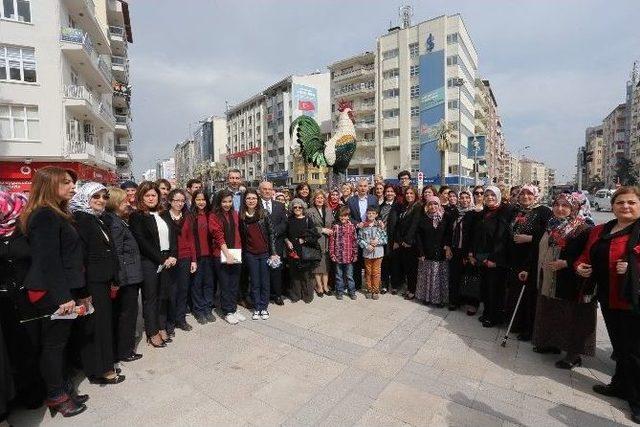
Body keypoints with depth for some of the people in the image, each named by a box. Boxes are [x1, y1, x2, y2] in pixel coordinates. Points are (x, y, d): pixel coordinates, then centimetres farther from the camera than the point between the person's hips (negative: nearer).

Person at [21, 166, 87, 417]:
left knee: (56, 343, 17)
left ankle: (60, 390, 30)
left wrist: (80, 293, 18)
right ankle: (56, 397, 20)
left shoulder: (55, 215, 13)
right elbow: (48, 260, -21)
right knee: (53, 344, 5)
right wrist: (63, 297, -22)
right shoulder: (45, 216, -16)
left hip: (57, 291, 9)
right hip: (52, 293, -9)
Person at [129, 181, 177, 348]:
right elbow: (142, 242, -12)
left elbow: (173, 236, 11)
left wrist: (173, 256, -4)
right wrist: (161, 259, -14)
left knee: (164, 295, 11)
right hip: (148, 263, -5)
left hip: (167, 261, 5)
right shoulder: (136, 217, -4)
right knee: (150, 297, 5)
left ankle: (162, 327, 24)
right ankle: (153, 333, 16)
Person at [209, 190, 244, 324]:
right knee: (225, 284, 6)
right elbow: (218, 236, -13)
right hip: (221, 255, -4)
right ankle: (227, 312, 18)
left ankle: (233, 309, 25)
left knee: (235, 283, 11)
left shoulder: (234, 214, 9)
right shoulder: (214, 216, -6)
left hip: (235, 254, 4)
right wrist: (227, 254, -19)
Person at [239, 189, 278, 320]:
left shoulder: (264, 214, -6)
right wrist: (242, 253, 4)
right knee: (255, 283, 9)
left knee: (265, 282, 7)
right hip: (250, 254, 1)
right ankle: (257, 308, 22)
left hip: (265, 253, -1)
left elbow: (271, 233, -5)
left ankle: (264, 307, 22)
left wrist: (273, 253, -8)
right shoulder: (241, 216, 0)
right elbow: (241, 236, 6)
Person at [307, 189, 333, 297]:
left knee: (326, 263, 8)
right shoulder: (309, 211, -3)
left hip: (327, 241, 4)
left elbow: (333, 224, 17)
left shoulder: (328, 210, 12)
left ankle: (325, 286, 20)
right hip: (316, 241, -4)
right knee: (317, 264, 1)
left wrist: (332, 231, -4)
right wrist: (322, 230, -11)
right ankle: (319, 287, 15)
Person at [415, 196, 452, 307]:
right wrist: (421, 252, -6)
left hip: (441, 253, 0)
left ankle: (440, 298, 15)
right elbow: (418, 235, -1)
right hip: (427, 253, 0)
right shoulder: (423, 218, 1)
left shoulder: (445, 218, 2)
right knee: (426, 275, 6)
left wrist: (447, 246, -13)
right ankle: (426, 296, 19)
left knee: (440, 276, 4)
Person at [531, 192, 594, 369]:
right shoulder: (551, 227, 10)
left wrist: (565, 263, -24)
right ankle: (551, 343, 32)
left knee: (570, 318, 2)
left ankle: (574, 354, 16)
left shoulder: (582, 229, -13)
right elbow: (542, 251, 18)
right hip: (548, 280, 8)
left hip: (570, 284, -8)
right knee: (550, 314, 17)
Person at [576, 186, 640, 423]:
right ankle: (621, 385, 37)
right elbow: (586, 256, 17)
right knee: (619, 345, 20)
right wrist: (580, 266, -2)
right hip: (609, 298, 6)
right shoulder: (599, 231, 9)